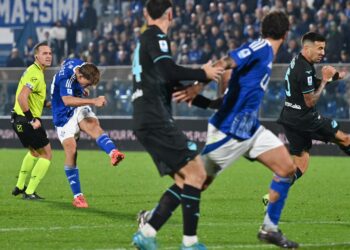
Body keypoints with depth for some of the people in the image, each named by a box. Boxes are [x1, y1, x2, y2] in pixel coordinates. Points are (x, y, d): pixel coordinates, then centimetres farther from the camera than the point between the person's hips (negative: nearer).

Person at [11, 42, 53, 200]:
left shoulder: (35, 71, 13)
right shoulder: (35, 74, -19)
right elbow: (22, 98, -30)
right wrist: (32, 120, -25)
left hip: (19, 120, 10)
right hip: (27, 120, -10)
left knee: (34, 152, 29)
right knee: (46, 154, -1)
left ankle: (19, 186, 34)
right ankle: (29, 192, 0)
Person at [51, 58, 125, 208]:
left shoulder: (80, 64, -5)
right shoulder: (66, 78, -30)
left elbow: (65, 63, 20)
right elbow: (67, 100, -47)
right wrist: (93, 101, -55)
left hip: (79, 108, 6)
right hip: (64, 115, -6)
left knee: (94, 127, -26)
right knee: (71, 151, -13)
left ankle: (113, 153, -57)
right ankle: (77, 197, -7)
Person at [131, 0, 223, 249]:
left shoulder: (145, 40, 23)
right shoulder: (156, 37, -6)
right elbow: (169, 71, -22)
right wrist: (203, 74, -11)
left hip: (147, 122, 10)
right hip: (156, 120, -10)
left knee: (185, 179, 7)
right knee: (196, 172, -11)